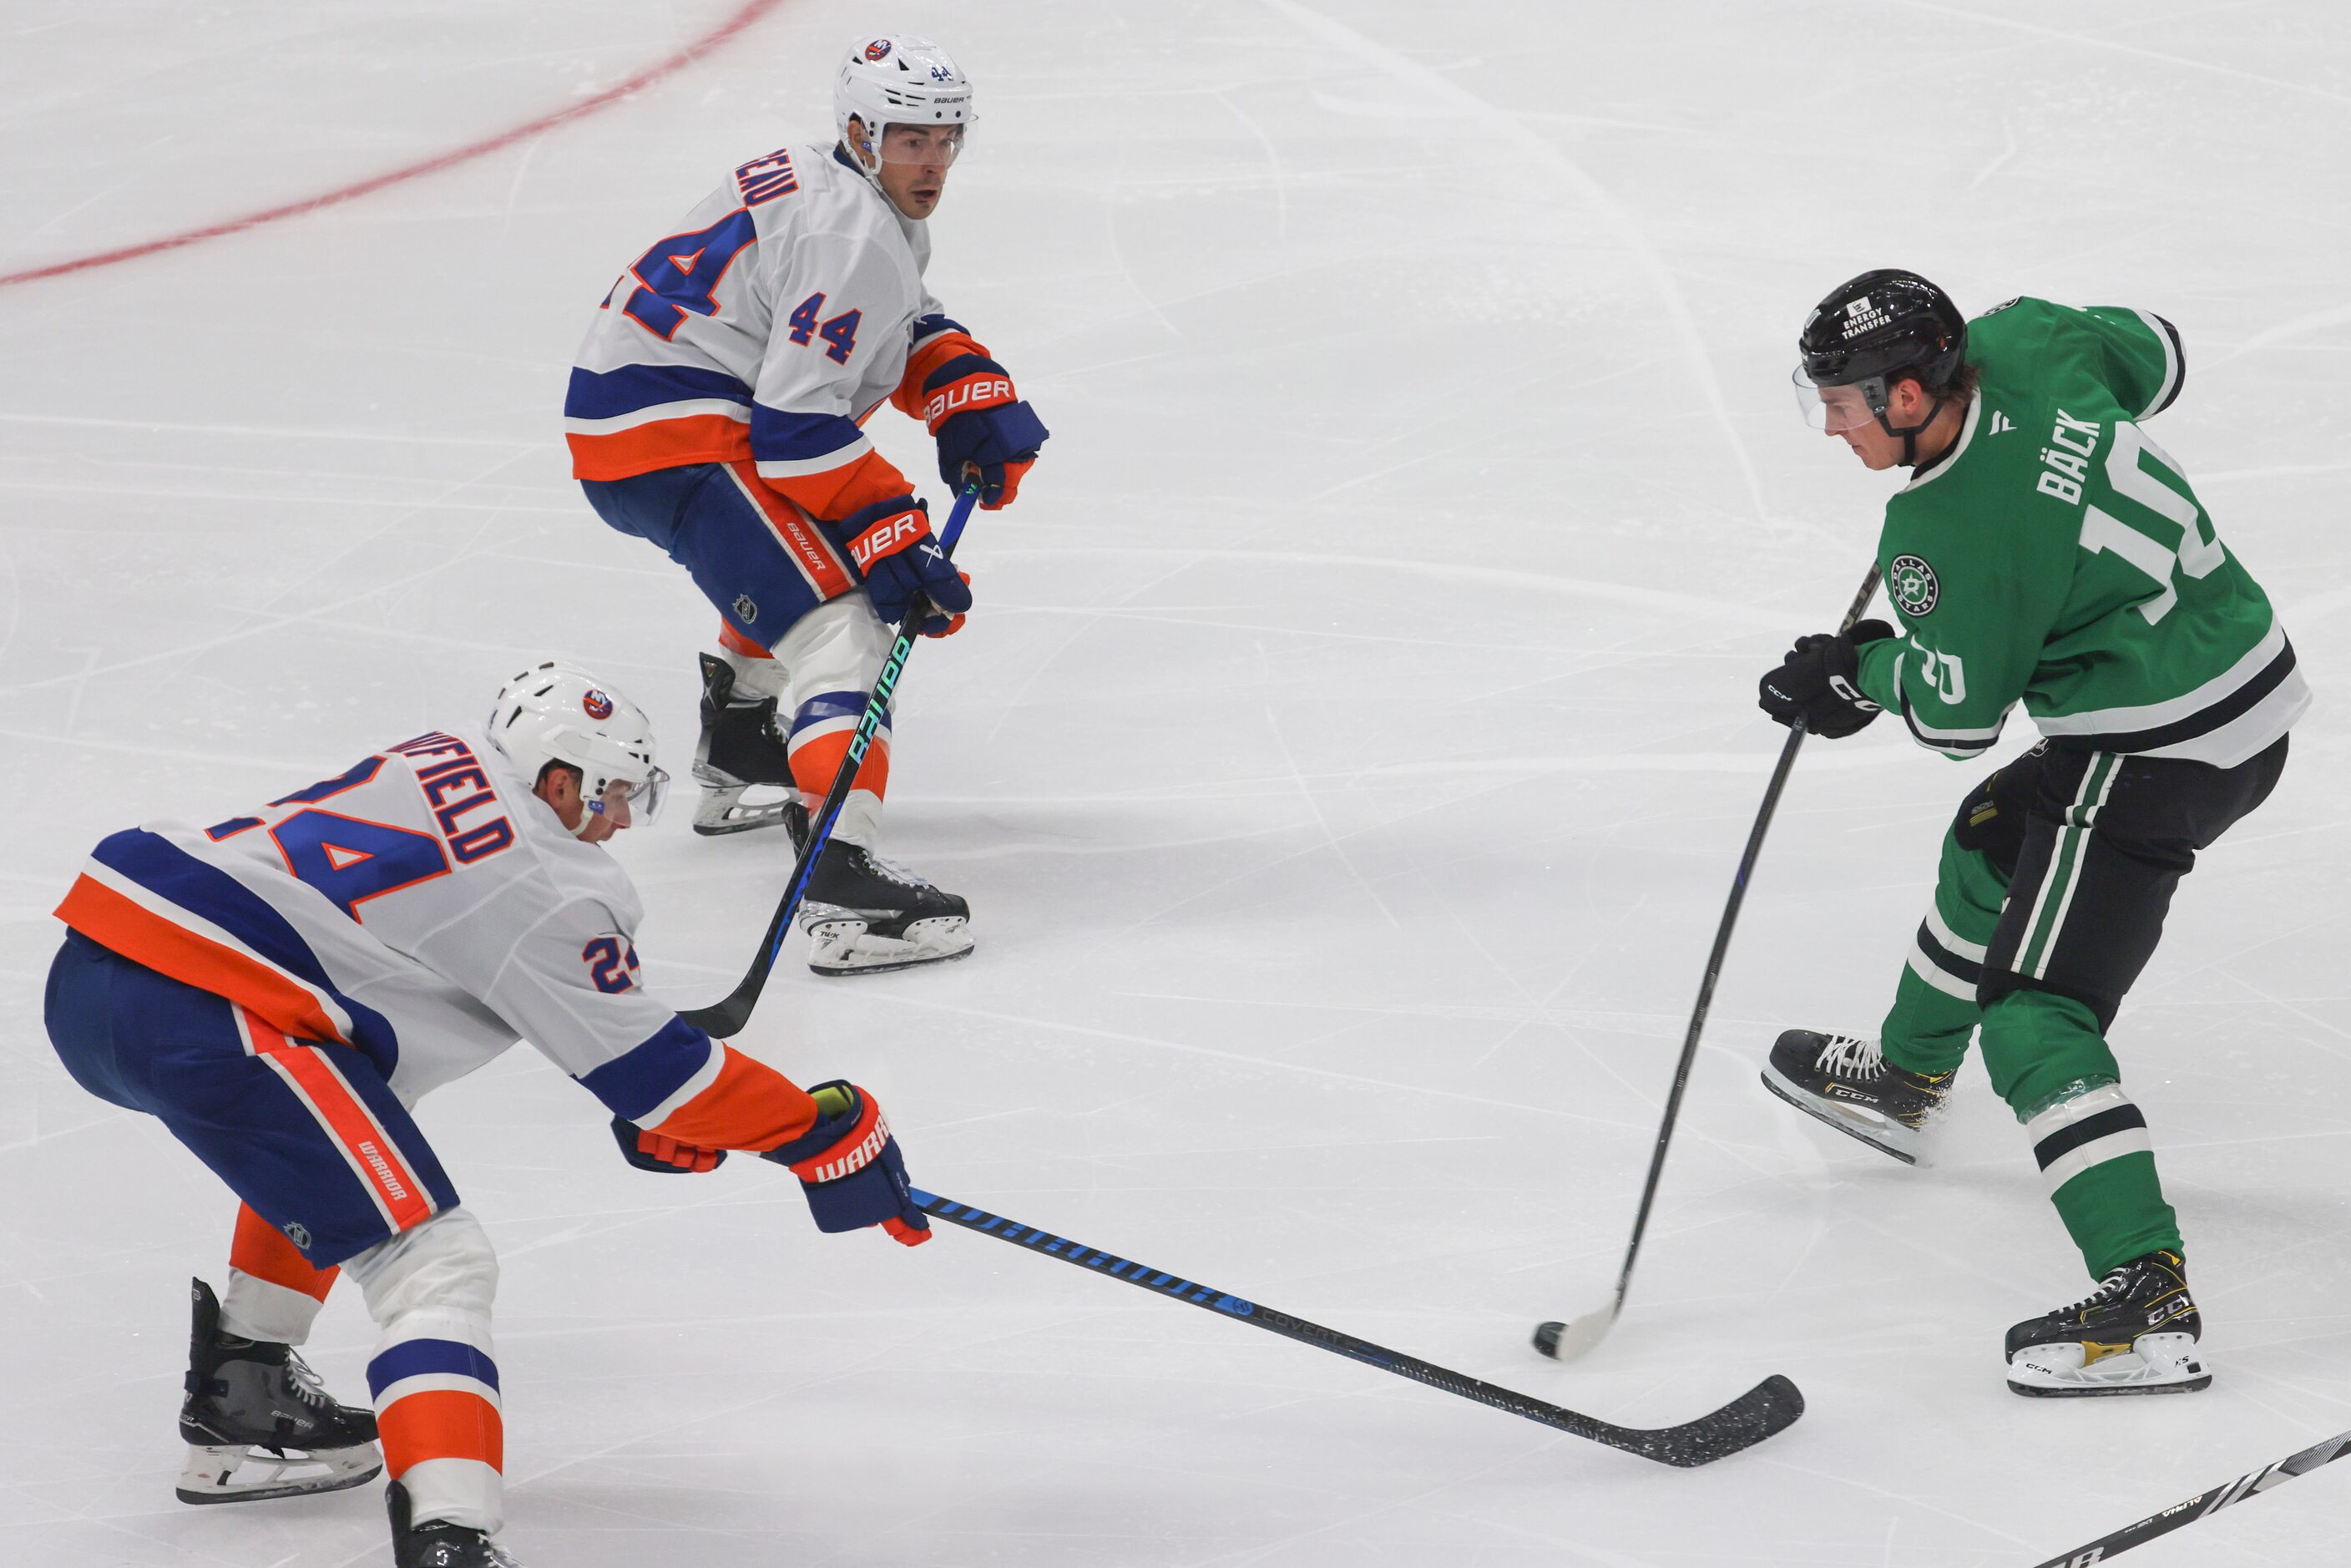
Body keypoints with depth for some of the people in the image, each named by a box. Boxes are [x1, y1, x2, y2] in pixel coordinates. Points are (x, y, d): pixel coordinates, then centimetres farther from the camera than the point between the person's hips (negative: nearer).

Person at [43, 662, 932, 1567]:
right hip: (197, 1012, -10)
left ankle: (239, 1405, 39)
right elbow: (643, 1063, 1)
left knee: (314, 1138, 36)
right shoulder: (543, 881, -4)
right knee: (431, 1261, -8)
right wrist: (825, 1131, 11)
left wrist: (654, 1110, 35)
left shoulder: (443, 764, 21)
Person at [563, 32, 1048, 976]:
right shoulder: (853, 235, -17)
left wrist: (974, 401, 9)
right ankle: (842, 887, -35)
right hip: (669, 435, -11)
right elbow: (800, 424, -23)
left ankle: (735, 771, 51)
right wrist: (894, 546, -20)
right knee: (837, 628, -20)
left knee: (789, 558, 36)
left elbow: (898, 330, 28)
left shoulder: (823, 190, 16)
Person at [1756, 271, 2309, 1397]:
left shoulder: (1947, 535, -24)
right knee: (1992, 844, 30)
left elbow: (1957, 716, -11)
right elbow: (2155, 356, 16)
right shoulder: (2025, 342, -5)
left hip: (2157, 749, -10)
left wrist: (1858, 674, 8)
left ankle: (2150, 1300, -23)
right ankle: (1905, 1079, 54)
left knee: (2034, 1015, -13)